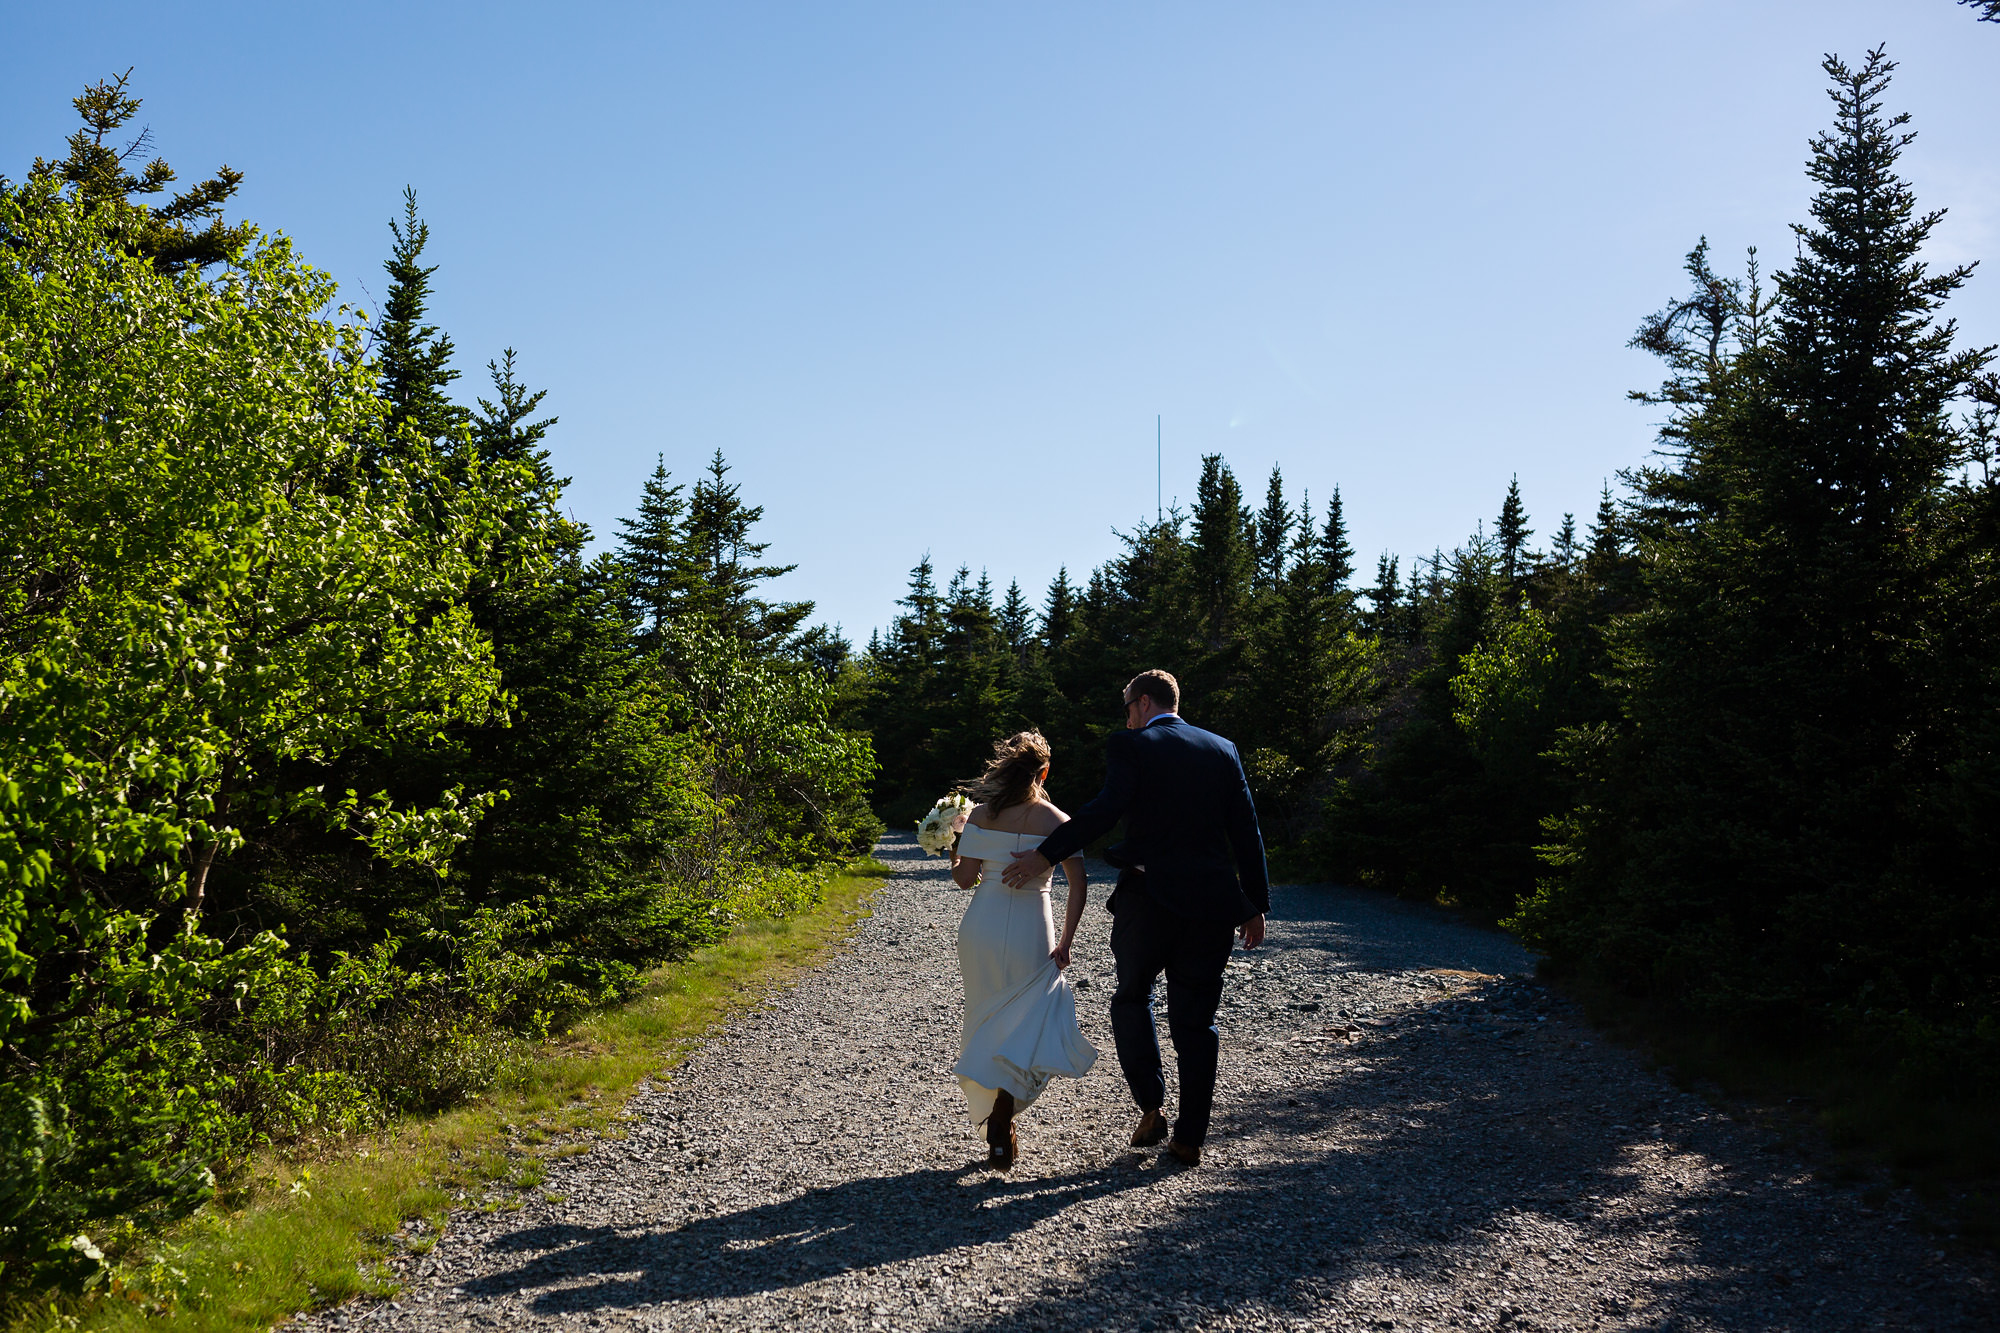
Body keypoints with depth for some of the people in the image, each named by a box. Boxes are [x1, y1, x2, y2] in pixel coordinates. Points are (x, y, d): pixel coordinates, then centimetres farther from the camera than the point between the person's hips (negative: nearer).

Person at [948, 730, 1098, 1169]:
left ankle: (996, 1126, 28)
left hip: (981, 930, 3)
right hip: (1031, 933, -2)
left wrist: (951, 854, 18)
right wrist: (1066, 942, -4)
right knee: (1028, 1031, 7)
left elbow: (965, 878, -3)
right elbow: (1078, 884, -10)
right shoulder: (1057, 822, -4)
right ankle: (1000, 1120, -12)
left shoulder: (981, 815, -2)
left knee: (989, 1023, 19)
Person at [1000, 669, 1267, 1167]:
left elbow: (1107, 808, -19)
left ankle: (1151, 1108, 9)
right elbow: (1247, 831, 9)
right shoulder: (1222, 750, 10)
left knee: (1131, 998, 19)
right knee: (1196, 1019, 11)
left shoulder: (1130, 746, -4)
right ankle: (1190, 1138, 13)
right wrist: (1256, 904, 14)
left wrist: (1046, 856, -17)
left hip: (1149, 898, -4)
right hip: (1213, 903, 4)